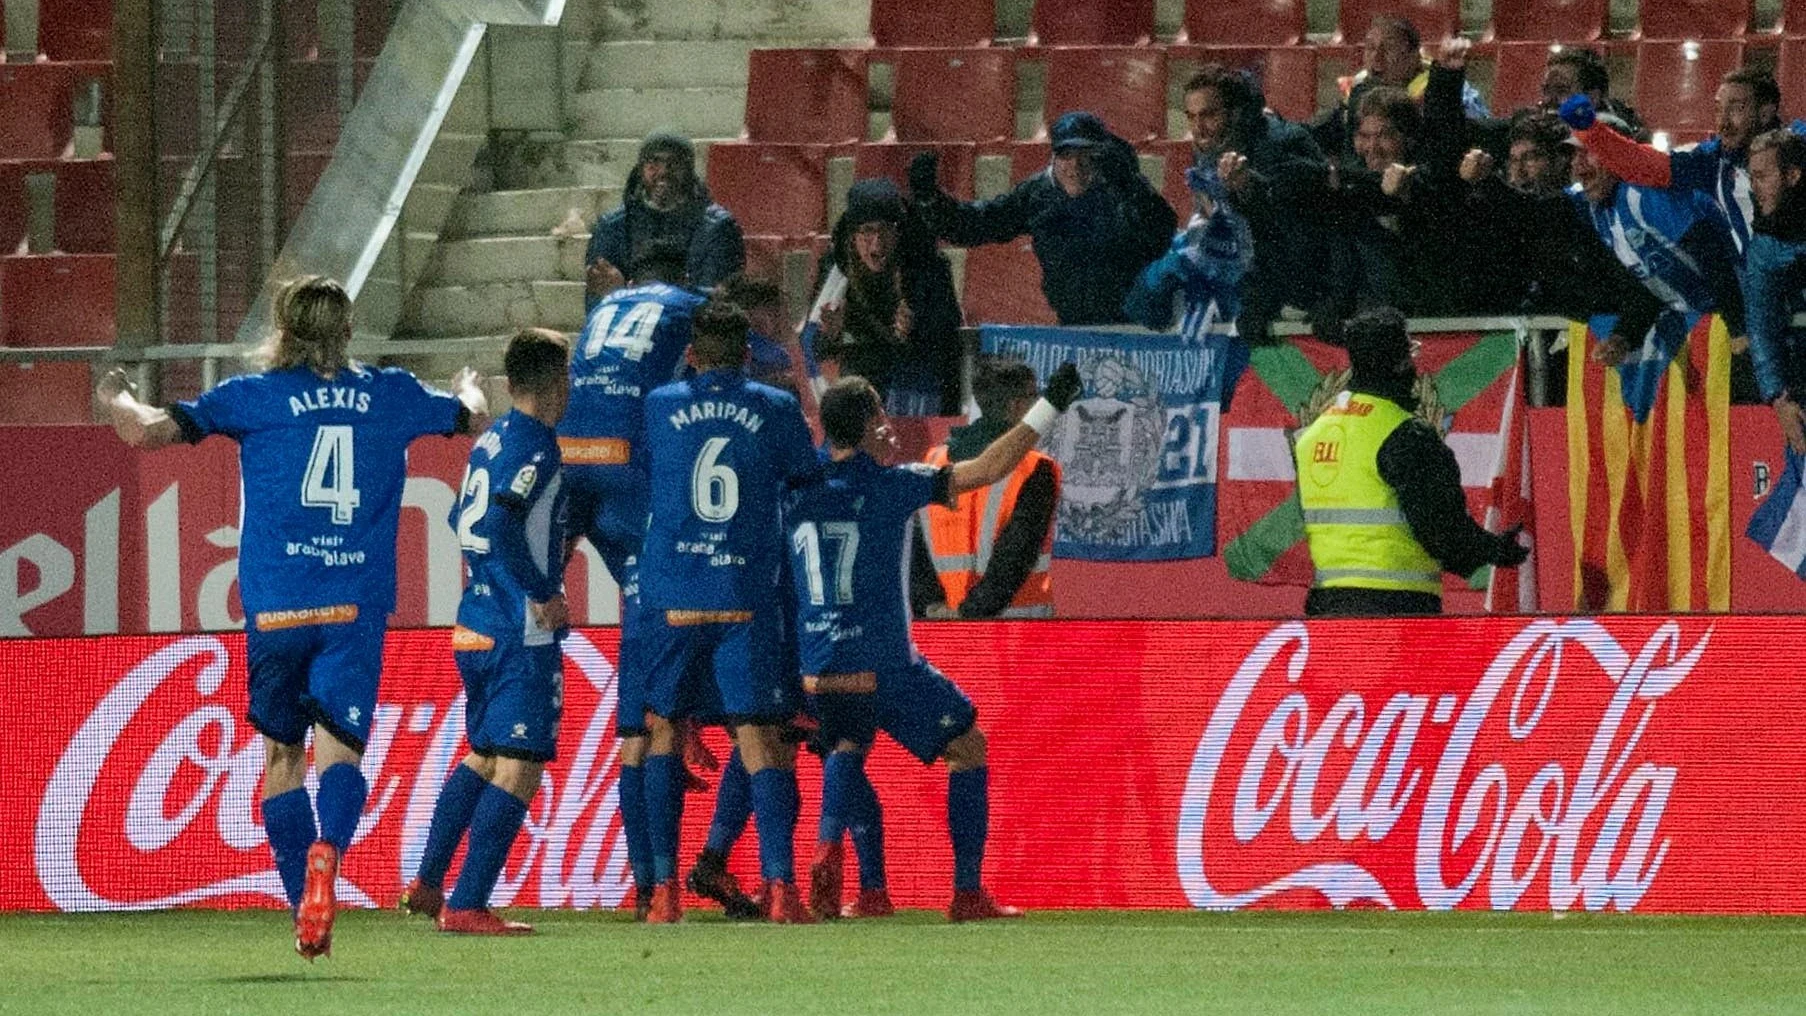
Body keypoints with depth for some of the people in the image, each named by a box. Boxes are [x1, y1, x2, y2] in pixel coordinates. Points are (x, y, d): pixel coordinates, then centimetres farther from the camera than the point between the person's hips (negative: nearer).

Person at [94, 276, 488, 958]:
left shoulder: (255, 397, 1)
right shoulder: (390, 395, 10)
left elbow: (145, 431, -4)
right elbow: (474, 419, 29)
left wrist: (115, 396, 18)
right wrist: (467, 387, 52)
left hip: (277, 610, -1)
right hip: (358, 606, 1)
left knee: (282, 753, 13)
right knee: (338, 747, -8)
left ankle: (305, 910, 13)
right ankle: (327, 850, -40)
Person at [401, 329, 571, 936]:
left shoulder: (490, 442, 12)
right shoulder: (535, 447, -14)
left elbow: (463, 521, 23)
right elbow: (499, 523, -26)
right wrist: (543, 594, -18)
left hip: (475, 628, 9)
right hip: (521, 636, -9)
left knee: (483, 756, 22)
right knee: (518, 768, -5)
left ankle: (427, 884, 22)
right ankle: (467, 906, -8)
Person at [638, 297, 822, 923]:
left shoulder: (660, 407, 5)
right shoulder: (777, 410, 4)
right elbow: (806, 480, 14)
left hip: (671, 597, 1)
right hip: (748, 600, 0)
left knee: (662, 730, 13)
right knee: (760, 737, -1)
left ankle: (664, 889, 6)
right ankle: (780, 883, -15)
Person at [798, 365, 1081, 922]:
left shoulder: (797, 492, 5)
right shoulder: (890, 485, -6)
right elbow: (988, 469, -5)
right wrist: (1049, 407, 2)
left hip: (818, 668, 4)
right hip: (885, 665, -4)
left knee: (847, 747, 32)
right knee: (968, 749, 16)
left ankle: (828, 846, 2)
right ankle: (968, 892, 10)